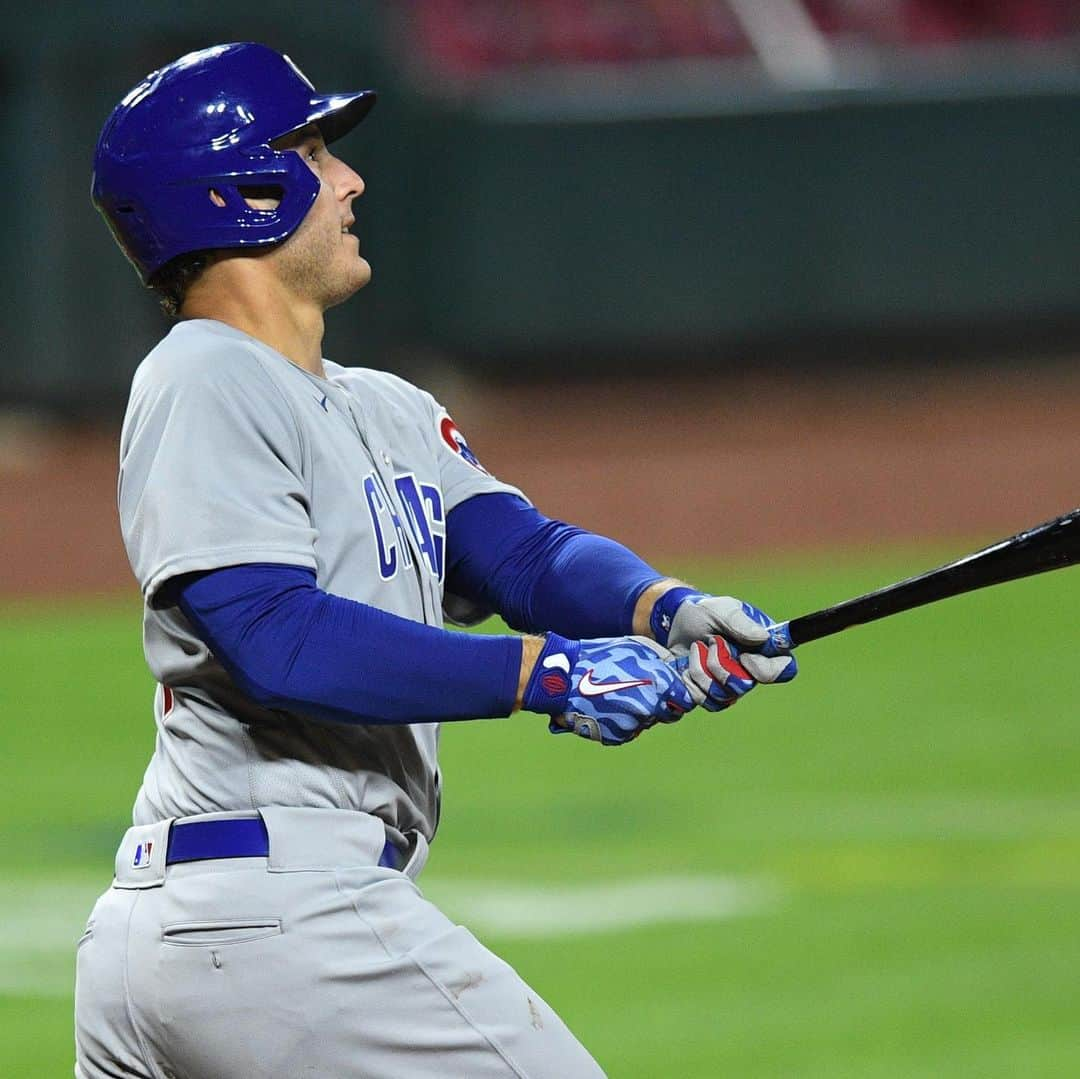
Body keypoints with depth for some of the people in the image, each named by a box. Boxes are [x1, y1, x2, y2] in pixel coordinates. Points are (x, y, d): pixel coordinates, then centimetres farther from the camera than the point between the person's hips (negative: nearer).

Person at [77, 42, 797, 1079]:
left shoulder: (386, 411, 22)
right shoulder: (205, 386, -7)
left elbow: (521, 549, 8)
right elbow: (276, 641, -20)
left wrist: (668, 611, -13)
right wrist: (544, 673, -24)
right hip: (279, 907, -10)